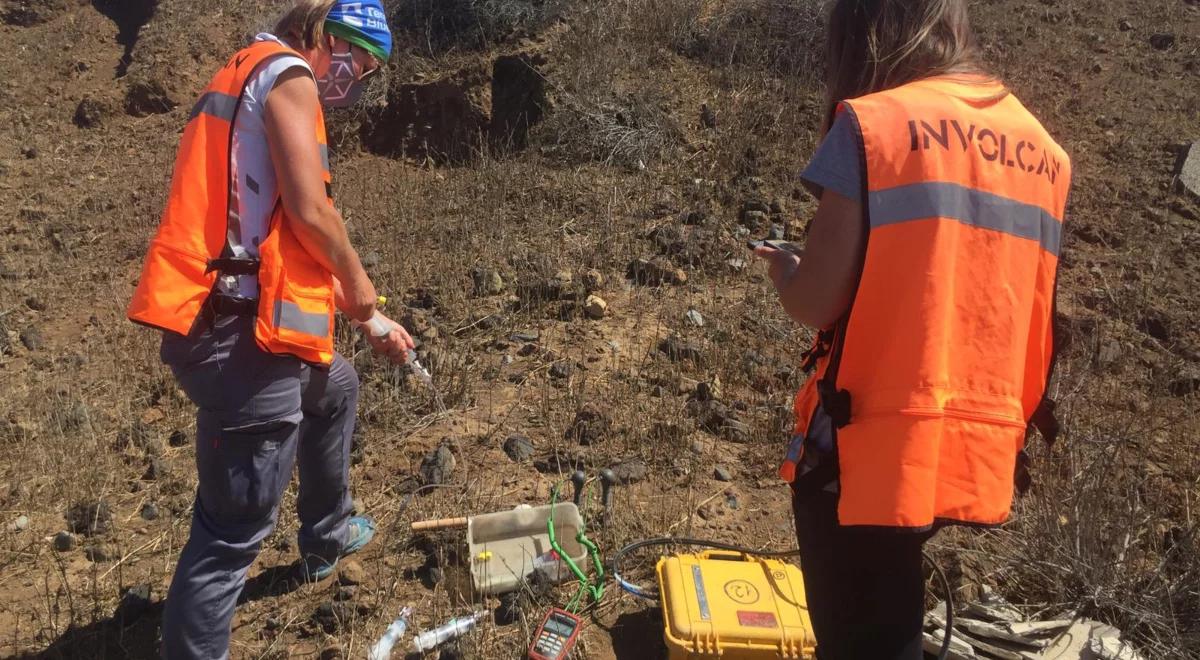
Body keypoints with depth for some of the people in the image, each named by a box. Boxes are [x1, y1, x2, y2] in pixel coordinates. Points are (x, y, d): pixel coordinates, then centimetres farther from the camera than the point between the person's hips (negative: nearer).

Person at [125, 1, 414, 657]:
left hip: (230, 325, 11)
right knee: (235, 528, -4)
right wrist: (357, 284, 2)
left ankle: (325, 536, 50)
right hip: (240, 337, -11)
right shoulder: (286, 72, -6)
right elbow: (309, 212, -18)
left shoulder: (252, 83, 23)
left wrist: (370, 320, 23)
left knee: (336, 388, 34)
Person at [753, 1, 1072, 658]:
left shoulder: (870, 125, -10)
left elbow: (816, 302, -14)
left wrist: (783, 267, 6)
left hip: (868, 449, -6)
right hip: (980, 451, 7)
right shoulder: (1043, 150, 9)